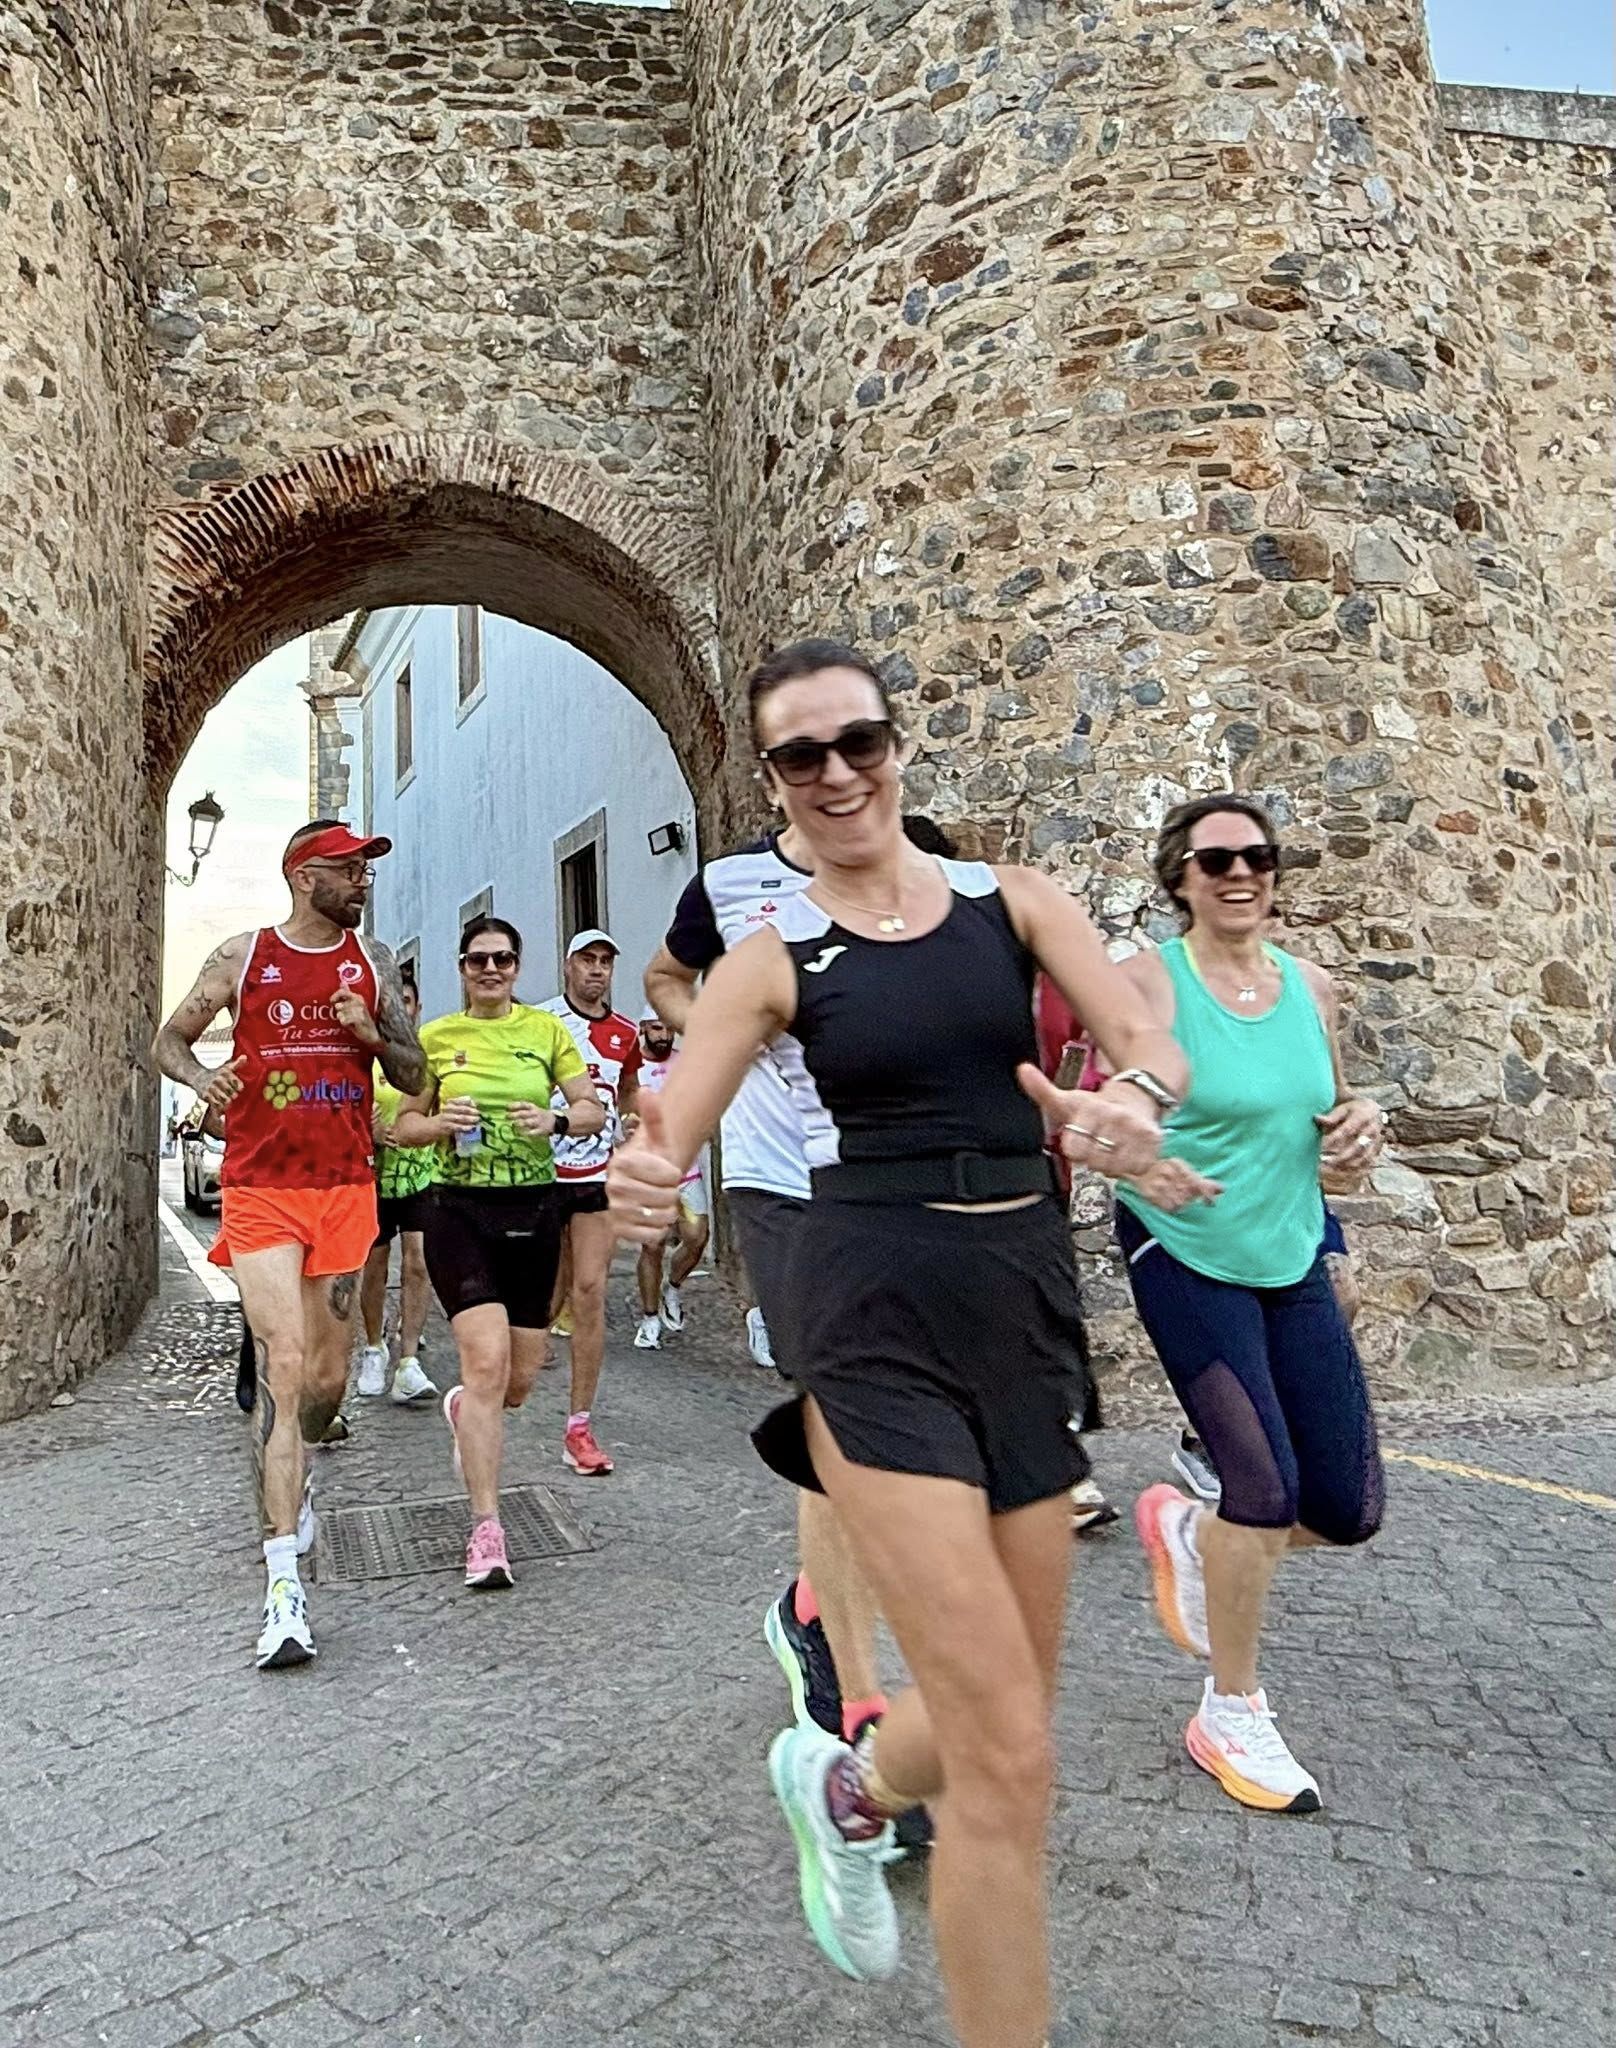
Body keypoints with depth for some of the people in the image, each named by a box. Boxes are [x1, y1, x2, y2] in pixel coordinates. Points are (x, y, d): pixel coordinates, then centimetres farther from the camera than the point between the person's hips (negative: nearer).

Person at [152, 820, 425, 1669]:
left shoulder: (372, 960, 7)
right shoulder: (241, 957, 2)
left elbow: (413, 1074, 9)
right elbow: (167, 1040, 11)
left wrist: (373, 1034, -12)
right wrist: (197, 1074, -12)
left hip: (346, 1189, 3)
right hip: (260, 1192, -3)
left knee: (328, 1375, 12)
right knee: (281, 1365, -14)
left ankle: (289, 1479, 45)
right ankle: (284, 1582, -13)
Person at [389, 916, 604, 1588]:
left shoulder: (546, 1029, 5)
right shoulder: (435, 1037, 3)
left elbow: (593, 1110, 5)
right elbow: (403, 1124, 7)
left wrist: (556, 1120, -16)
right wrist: (440, 1123, -14)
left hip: (532, 1211, 2)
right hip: (458, 1210, -2)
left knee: (521, 1378, 8)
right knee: (486, 1362, -15)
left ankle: (464, 1411, 45)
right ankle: (486, 1528, -5)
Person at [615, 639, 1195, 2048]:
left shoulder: (1015, 901, 4)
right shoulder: (775, 960, -1)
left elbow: (1153, 1045, -7)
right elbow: (663, 1141, -7)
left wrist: (1131, 1102, -30)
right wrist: (640, 1186, -31)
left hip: (1028, 1296, 4)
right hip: (878, 1314, -4)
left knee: (1011, 1706, 15)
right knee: (1009, 1750, -7)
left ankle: (846, 1786, 49)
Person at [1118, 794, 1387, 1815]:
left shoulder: (1311, 986, 4)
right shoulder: (1147, 982, -13)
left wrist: (1360, 1121, -6)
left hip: (1295, 1261, 6)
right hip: (1185, 1258, -6)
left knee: (1350, 1510, 5)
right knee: (1268, 1487, -11)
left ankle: (1188, 1529, 37)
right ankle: (1232, 1717, 15)